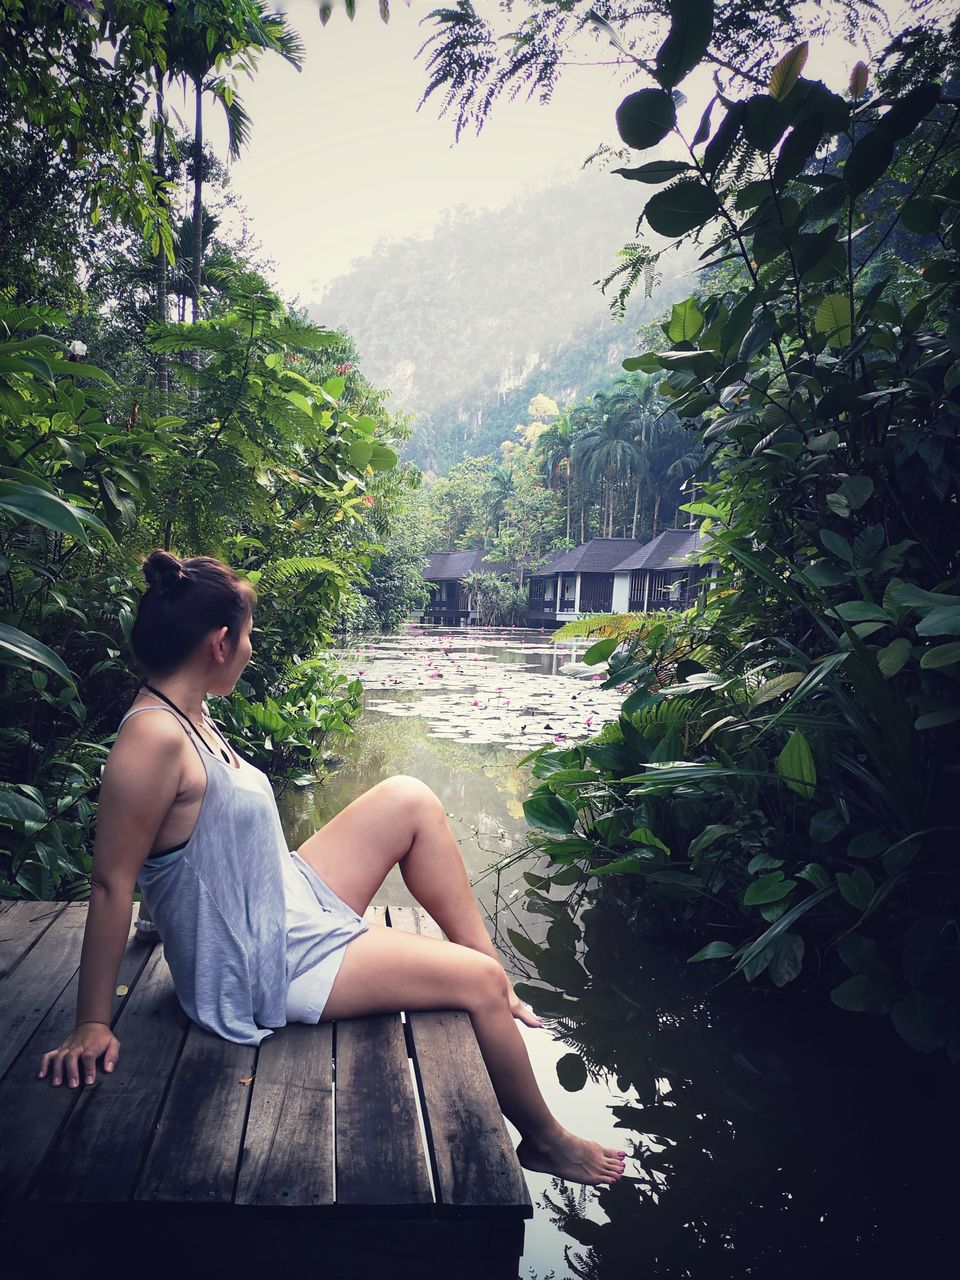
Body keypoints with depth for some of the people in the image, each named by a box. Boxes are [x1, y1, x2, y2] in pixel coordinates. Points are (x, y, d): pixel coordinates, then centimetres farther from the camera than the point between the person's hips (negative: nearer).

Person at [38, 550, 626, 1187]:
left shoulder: (187, 714, 3)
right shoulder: (154, 739, -26)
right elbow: (111, 884, -23)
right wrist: (93, 1025, -18)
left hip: (293, 903, 10)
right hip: (263, 968, -10)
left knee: (409, 799, 5)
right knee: (479, 984, -8)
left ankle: (494, 971, 12)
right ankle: (545, 1140, 19)